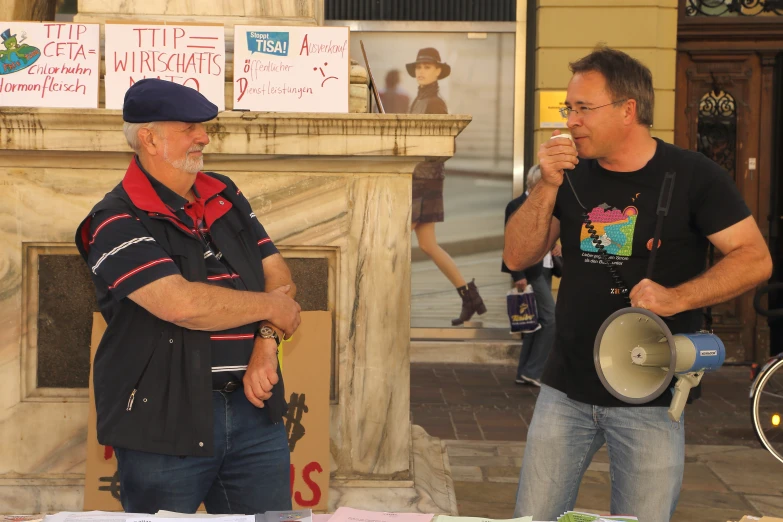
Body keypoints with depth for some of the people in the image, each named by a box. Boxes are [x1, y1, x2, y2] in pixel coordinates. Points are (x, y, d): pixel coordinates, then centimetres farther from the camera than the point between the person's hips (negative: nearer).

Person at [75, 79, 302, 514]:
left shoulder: (225, 196, 12)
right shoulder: (117, 223, -10)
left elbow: (279, 276, 9)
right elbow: (181, 304, -22)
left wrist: (266, 342, -10)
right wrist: (269, 306, -9)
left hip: (253, 407, 6)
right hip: (163, 418, -5)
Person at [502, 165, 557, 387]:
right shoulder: (517, 206, -9)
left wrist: (553, 246, 8)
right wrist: (518, 276, -19)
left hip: (545, 270, 8)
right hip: (530, 271, -8)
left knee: (537, 322, 10)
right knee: (551, 318, -13)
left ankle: (525, 373, 15)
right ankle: (532, 371, -8)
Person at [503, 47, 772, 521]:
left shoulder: (692, 175, -7)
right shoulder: (572, 175, 5)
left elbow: (755, 259, -11)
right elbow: (519, 257, 1)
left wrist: (675, 298, -24)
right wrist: (548, 186, -13)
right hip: (567, 389, 4)